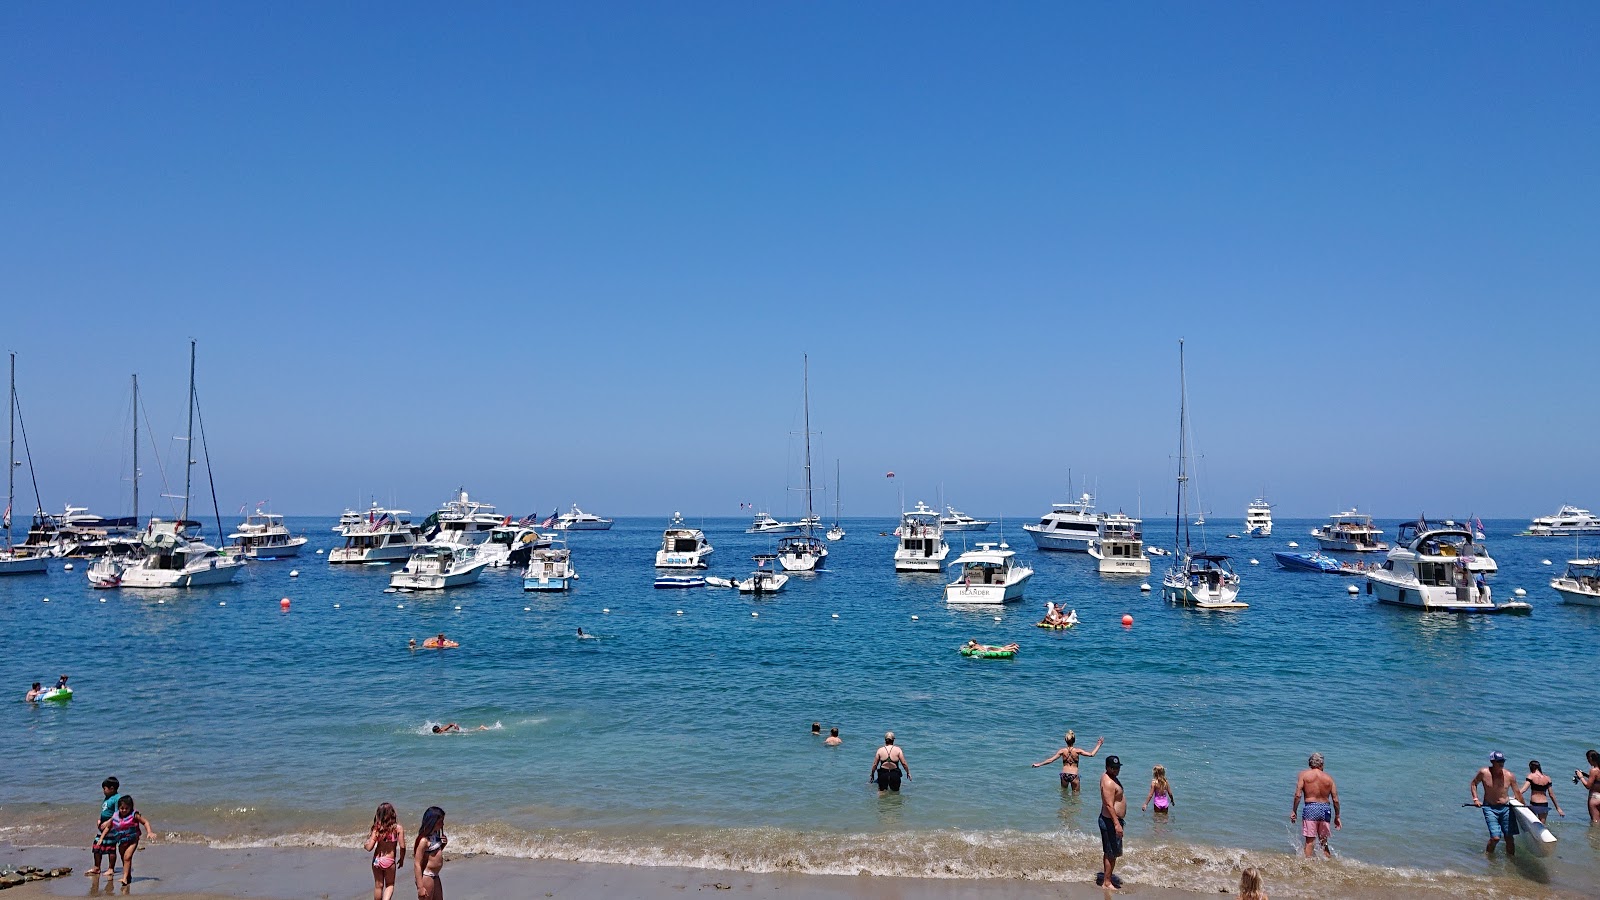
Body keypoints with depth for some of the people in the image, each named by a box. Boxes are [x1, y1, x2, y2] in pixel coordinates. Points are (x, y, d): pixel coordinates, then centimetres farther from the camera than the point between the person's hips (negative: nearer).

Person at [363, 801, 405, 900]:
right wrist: (401, 859, 6)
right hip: (390, 861, -1)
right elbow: (402, 847, -12)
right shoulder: (398, 828, -13)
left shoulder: (377, 829, -11)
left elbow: (369, 848, -10)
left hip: (377, 860, 1)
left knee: (378, 886, 20)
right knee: (389, 885, 17)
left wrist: (364, 845, 13)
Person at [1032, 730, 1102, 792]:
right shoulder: (1077, 751, -11)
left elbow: (1050, 760, -5)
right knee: (1076, 793, 11)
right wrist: (1098, 745, 1)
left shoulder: (1062, 751, -6)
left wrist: (1038, 764, 5)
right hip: (1074, 775, -2)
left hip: (1064, 774, 2)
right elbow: (1091, 754, -8)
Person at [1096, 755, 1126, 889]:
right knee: (1112, 854, -3)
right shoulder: (1109, 783, -23)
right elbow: (1109, 805, -28)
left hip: (1109, 820, 11)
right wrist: (1117, 824, -29)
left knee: (1108, 852, 20)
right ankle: (1107, 882, 4)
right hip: (1110, 821, -11)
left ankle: (1106, 877, 31)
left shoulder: (1110, 777, 9)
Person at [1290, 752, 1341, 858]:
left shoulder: (1304, 774, 0)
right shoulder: (1328, 778, 7)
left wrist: (1294, 811, 1)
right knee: (1324, 841, 16)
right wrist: (1337, 817, 17)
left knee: (1310, 840, 1)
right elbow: (1335, 800, 6)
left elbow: (1298, 795, -7)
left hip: (1311, 808, -3)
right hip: (1326, 809, 3)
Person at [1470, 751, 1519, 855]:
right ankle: (1487, 855, 12)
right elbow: (1474, 784, 9)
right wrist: (1475, 799, -1)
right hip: (1490, 808, -3)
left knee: (1509, 837, 3)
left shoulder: (1510, 776, -3)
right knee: (1495, 837, -11)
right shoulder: (1484, 773, -8)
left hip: (1506, 808, 3)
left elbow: (1517, 793, 11)